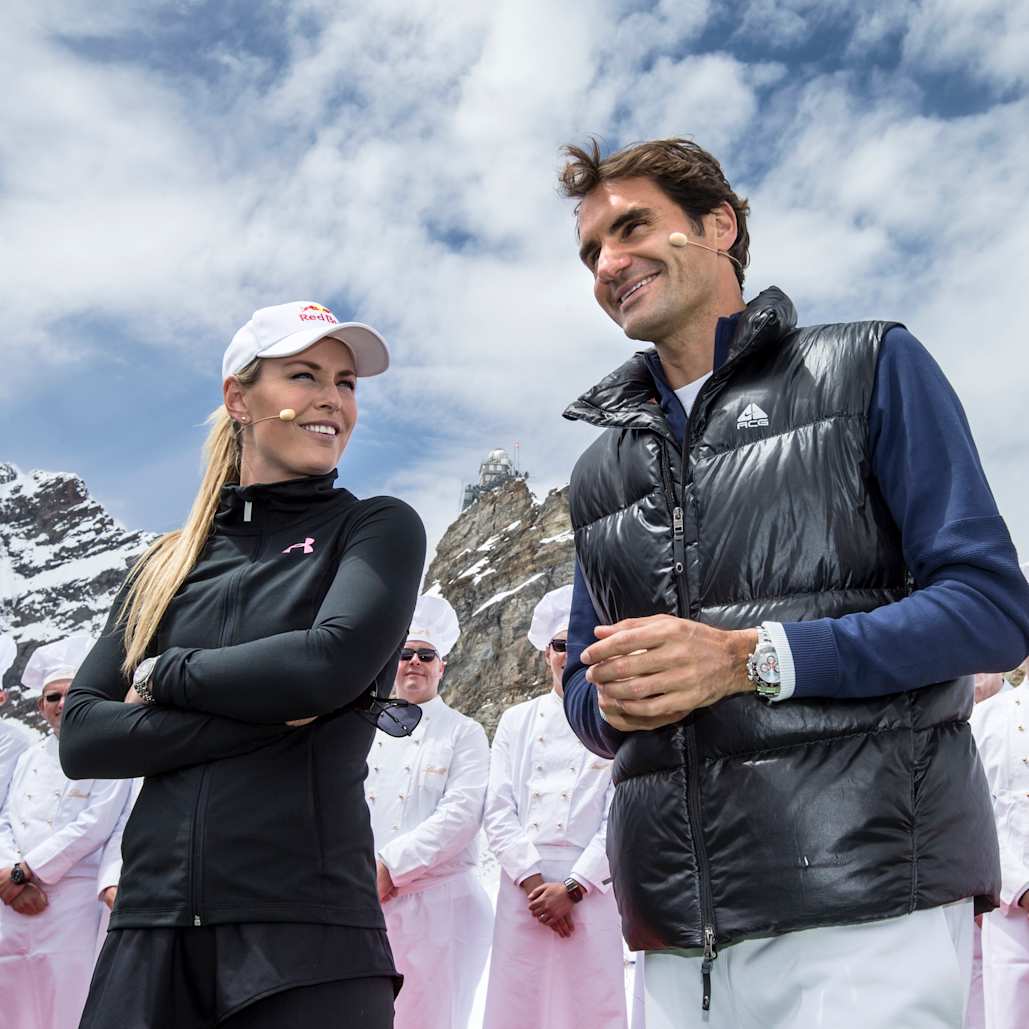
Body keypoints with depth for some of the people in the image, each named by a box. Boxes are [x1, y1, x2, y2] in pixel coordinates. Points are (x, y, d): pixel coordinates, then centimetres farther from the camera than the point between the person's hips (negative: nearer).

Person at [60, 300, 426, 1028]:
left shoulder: (378, 529, 3)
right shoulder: (171, 563, 12)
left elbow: (332, 662, -15)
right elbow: (82, 737, 3)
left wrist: (162, 674, -2)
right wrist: (258, 712, -10)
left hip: (307, 931, -3)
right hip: (151, 922, 3)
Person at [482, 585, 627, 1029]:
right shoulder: (516, 721, 13)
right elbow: (498, 811, 5)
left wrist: (572, 888, -9)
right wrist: (533, 881, -7)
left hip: (590, 888, -2)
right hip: (524, 886, 2)